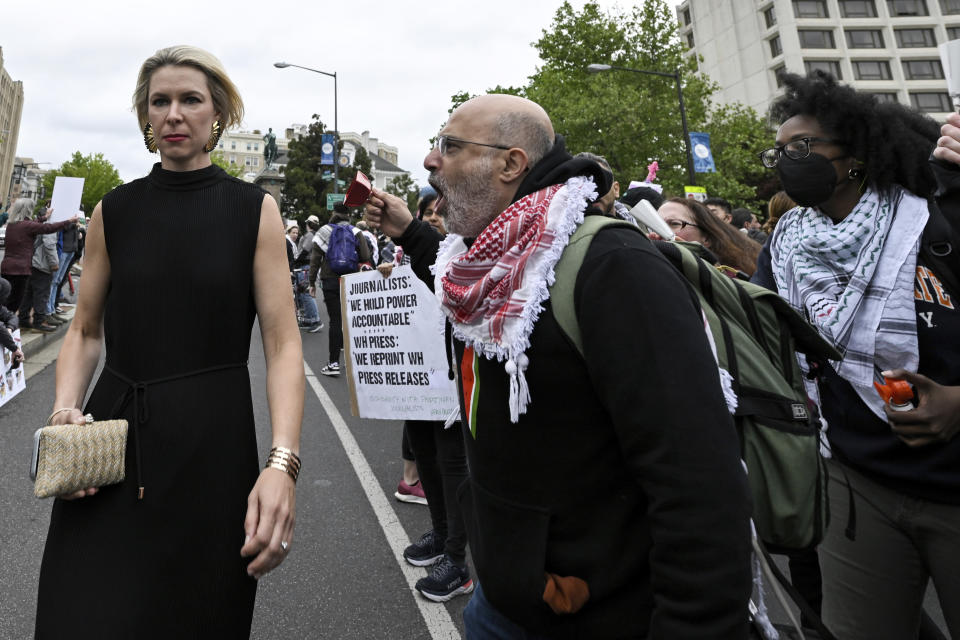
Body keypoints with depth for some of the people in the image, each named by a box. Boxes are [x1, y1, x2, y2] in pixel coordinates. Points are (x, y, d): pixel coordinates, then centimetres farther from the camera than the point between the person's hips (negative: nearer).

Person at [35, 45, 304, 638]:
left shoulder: (255, 210, -3)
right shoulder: (114, 211, 5)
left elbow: (283, 345, -10)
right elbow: (86, 332, 12)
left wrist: (282, 464, -20)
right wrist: (65, 411, -7)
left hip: (215, 443, -2)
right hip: (111, 441, 2)